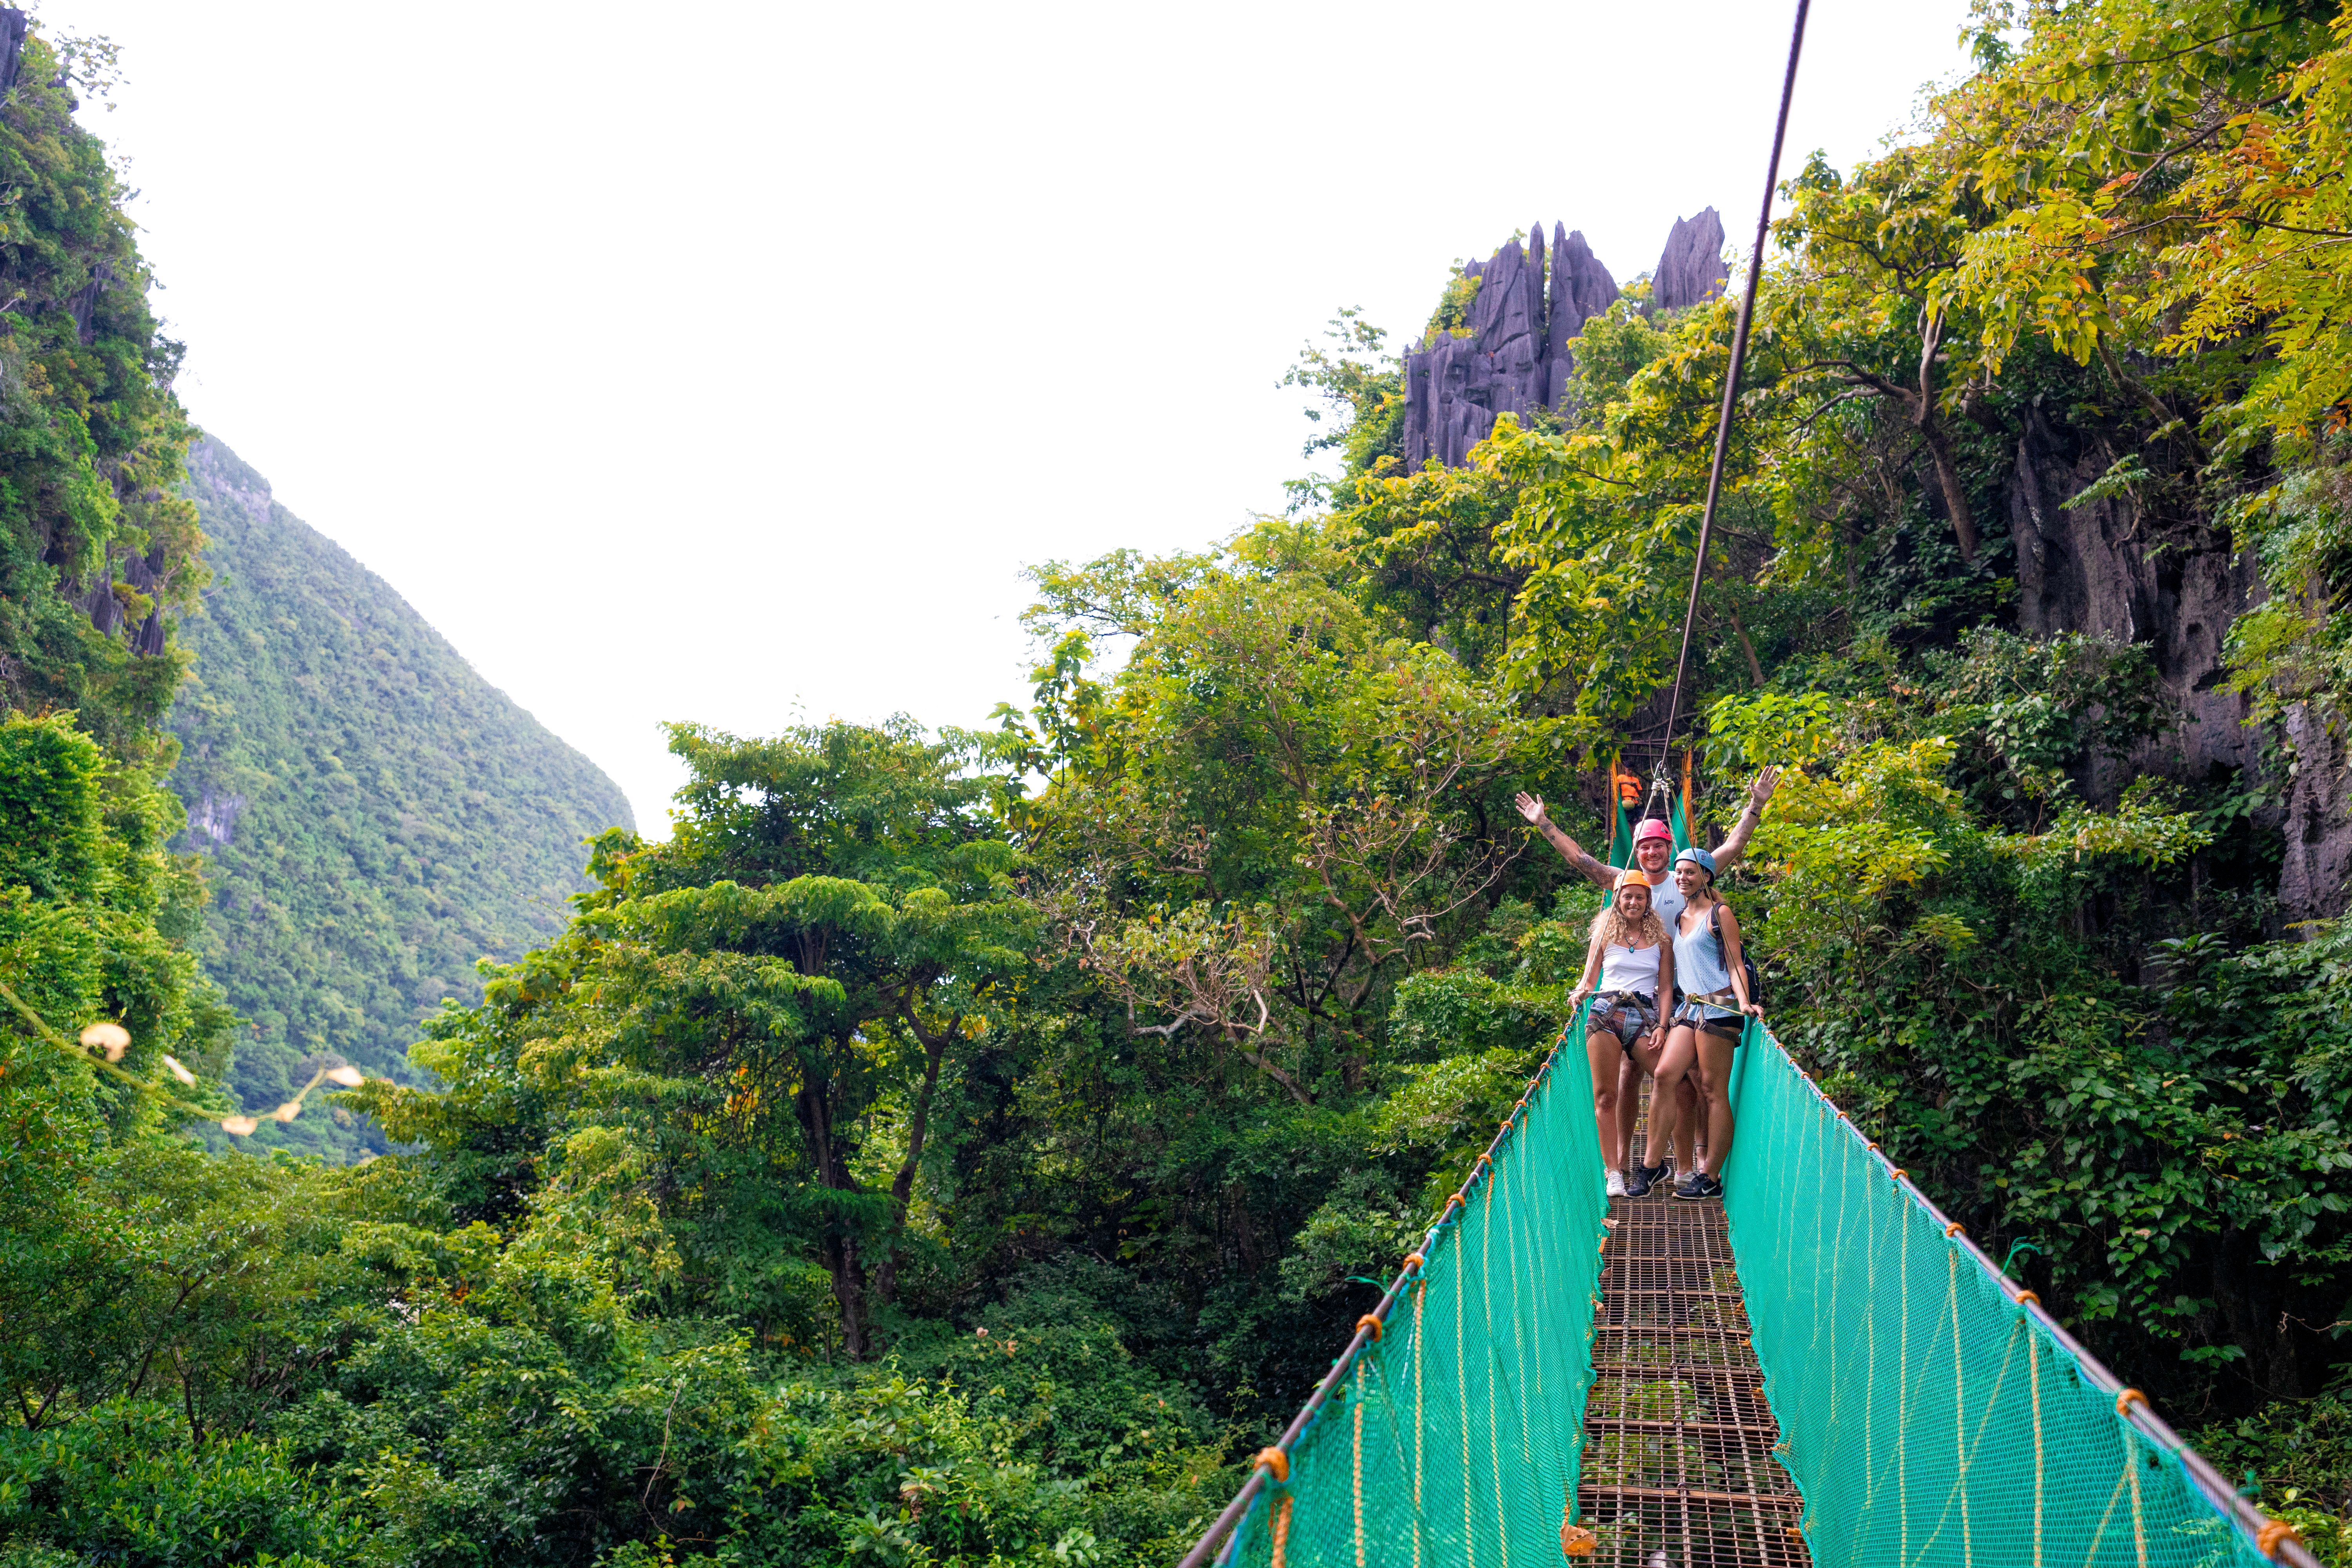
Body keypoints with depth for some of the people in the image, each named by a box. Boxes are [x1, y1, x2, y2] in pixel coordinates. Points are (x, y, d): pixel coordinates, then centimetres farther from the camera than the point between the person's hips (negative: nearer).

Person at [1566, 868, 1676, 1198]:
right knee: (1605, 1095, -5)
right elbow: (1588, 979, 14)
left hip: (1644, 1017, 0)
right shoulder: (1605, 936, 14)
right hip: (1606, 1014, 0)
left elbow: (1666, 988, 9)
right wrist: (1580, 992, -9)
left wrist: (1661, 1027, -4)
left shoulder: (1661, 940, 13)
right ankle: (1614, 1173, -4)